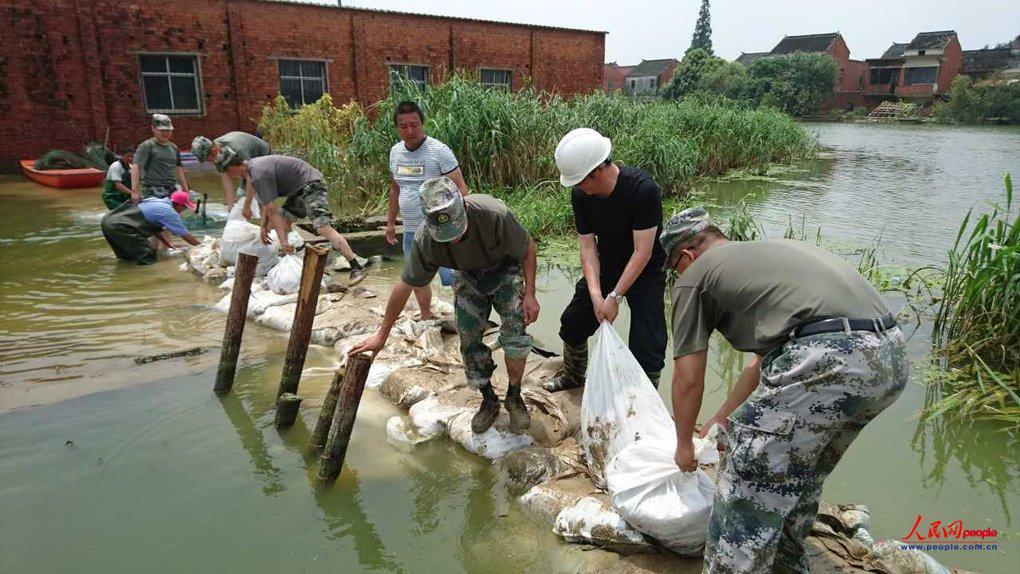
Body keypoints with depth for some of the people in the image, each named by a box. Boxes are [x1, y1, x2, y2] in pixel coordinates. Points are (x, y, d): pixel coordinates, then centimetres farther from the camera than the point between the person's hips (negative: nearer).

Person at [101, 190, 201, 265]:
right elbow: (186, 235, -2)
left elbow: (155, 228, 25)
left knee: (127, 258, 26)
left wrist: (169, 244, 24)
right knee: (147, 259, -8)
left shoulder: (157, 201, 15)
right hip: (119, 226, -10)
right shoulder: (170, 212, -9)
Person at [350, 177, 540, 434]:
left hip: (505, 269, -2)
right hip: (469, 277, 2)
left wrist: (529, 295, -21)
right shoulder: (425, 238, -30)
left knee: (515, 334, -17)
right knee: (469, 339, -7)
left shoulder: (495, 215, -39)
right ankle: (489, 401, 16)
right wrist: (381, 335, -9)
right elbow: (405, 285, -17)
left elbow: (528, 248, -19)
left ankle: (514, 397, 7)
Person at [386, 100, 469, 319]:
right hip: (411, 231, 7)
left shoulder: (439, 151, -13)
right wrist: (390, 221, 21)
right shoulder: (395, 152, 6)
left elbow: (460, 188, -15)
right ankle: (426, 318, 36)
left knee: (452, 278, -10)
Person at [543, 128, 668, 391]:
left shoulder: (643, 189, -31)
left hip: (644, 271, -5)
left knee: (646, 344, -11)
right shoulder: (581, 195, -14)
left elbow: (643, 252, -29)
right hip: (605, 266, 6)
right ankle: (574, 375, 42)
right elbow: (588, 246, -12)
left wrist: (615, 296, -29)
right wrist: (596, 295, -24)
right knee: (573, 322, 14)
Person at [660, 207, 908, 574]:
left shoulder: (694, 275, 9)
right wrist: (721, 418, 48)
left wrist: (684, 444, 28)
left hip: (827, 359, -9)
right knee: (801, 475, 29)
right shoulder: (766, 251, 32)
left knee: (747, 490, 4)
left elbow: (688, 379, 11)